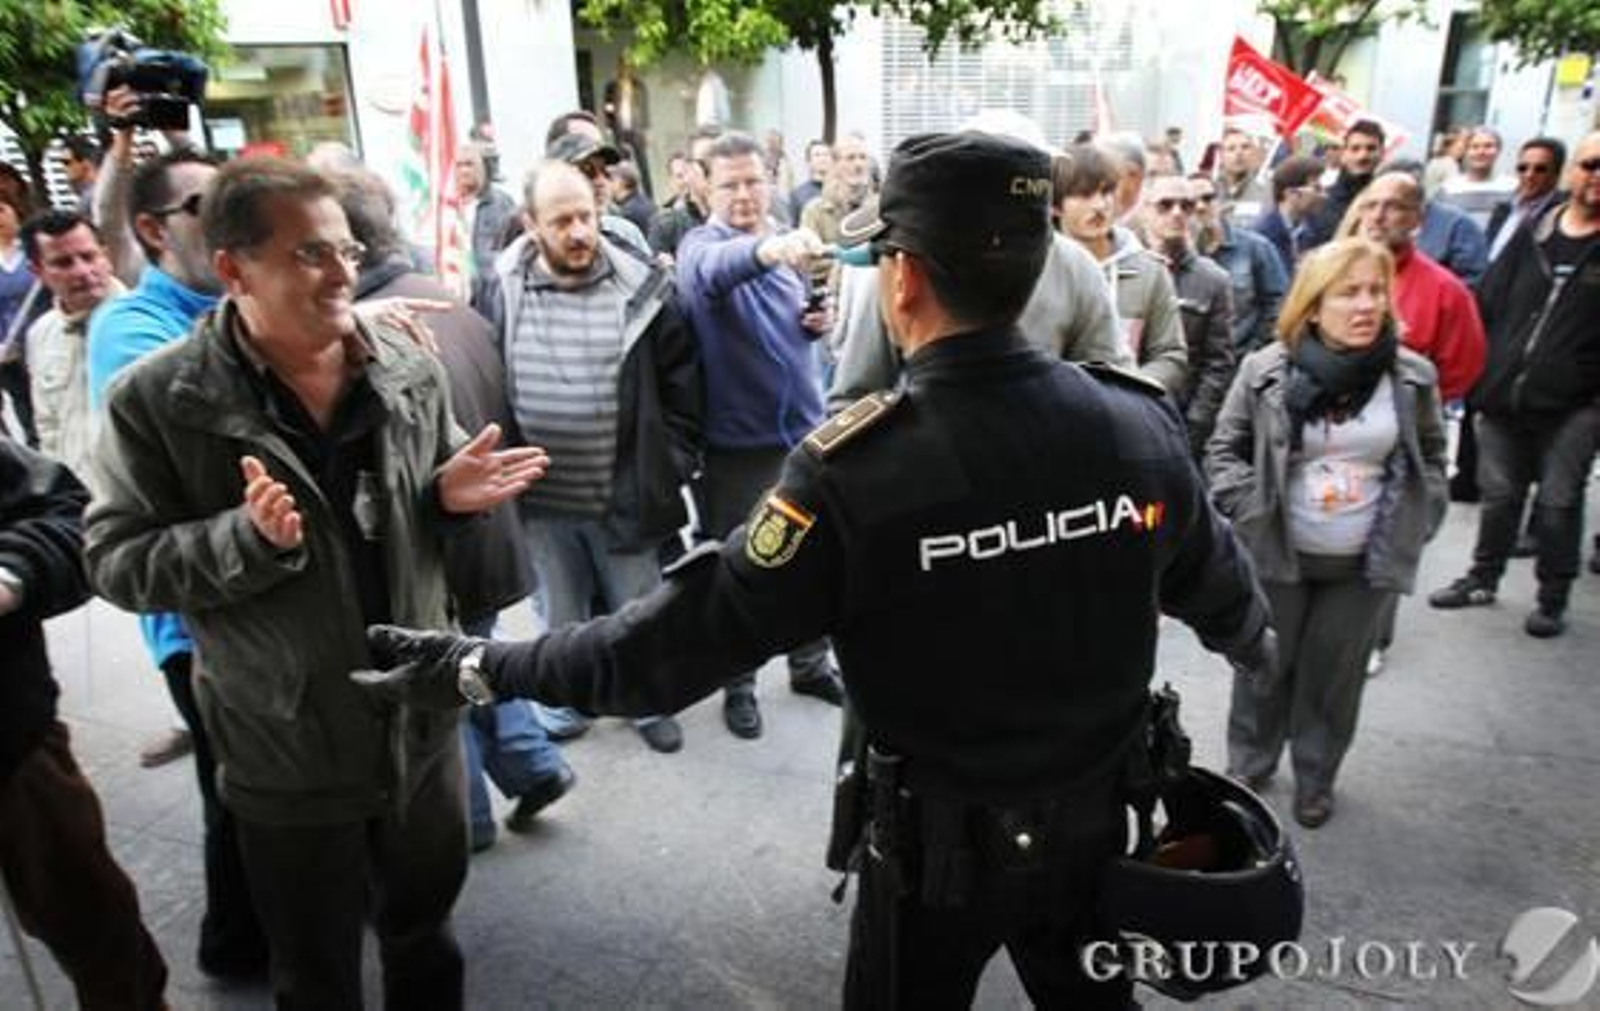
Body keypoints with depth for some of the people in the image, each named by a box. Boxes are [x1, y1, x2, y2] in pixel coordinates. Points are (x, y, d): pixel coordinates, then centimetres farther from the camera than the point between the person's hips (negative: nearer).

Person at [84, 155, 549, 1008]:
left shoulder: (409, 369, -3)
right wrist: (248, 539, -28)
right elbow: (117, 564, -11)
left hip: (421, 720, 3)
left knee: (426, 927, 26)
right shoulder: (156, 399, -14)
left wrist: (453, 495, -13)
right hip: (287, 751, -3)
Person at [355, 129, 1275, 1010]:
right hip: (1096, 820, 4)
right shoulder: (1143, 426, -14)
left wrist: (481, 668, -12)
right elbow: (1219, 584, 3)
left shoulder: (854, 470, -28)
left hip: (939, 845, -3)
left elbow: (691, 633, -23)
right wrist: (1258, 643, 28)